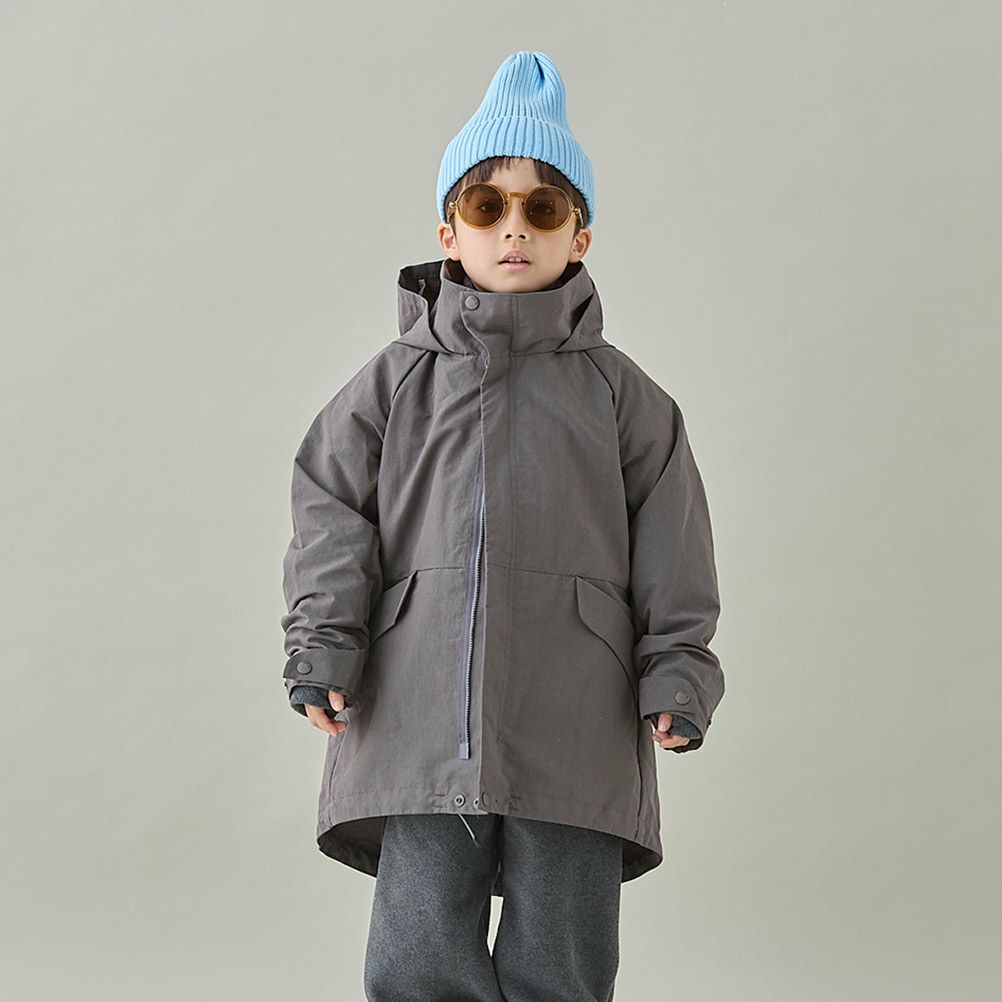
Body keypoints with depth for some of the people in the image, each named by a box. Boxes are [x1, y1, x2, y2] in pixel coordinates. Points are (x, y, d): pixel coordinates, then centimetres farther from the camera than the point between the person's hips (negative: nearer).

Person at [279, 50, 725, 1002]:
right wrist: (322, 642, -5)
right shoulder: (396, 379, 13)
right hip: (421, 715, 0)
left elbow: (669, 549, 10)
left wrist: (678, 672, 0)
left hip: (577, 728, 0)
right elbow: (333, 513, 8)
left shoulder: (618, 391, 13)